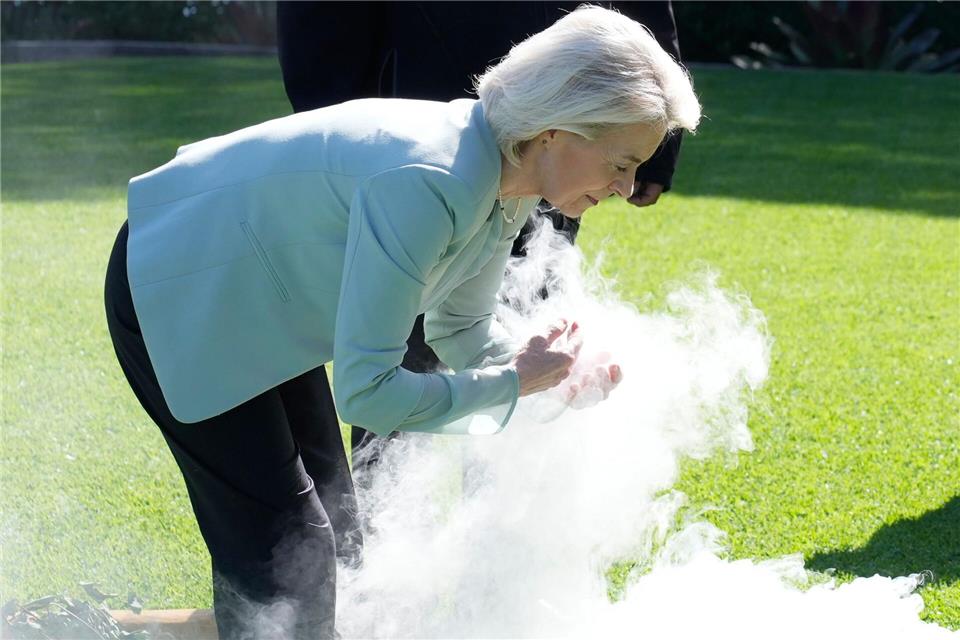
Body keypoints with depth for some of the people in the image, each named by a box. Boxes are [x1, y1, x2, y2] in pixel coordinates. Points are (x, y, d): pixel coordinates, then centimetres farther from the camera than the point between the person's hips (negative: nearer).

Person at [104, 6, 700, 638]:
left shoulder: (506, 182, -9)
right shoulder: (424, 185, -37)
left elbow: (462, 328, 8)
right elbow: (365, 391, -35)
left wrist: (558, 379, -11)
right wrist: (513, 382, -25)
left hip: (261, 306, 9)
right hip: (179, 295, -9)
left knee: (331, 542, 13)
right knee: (283, 562, -9)